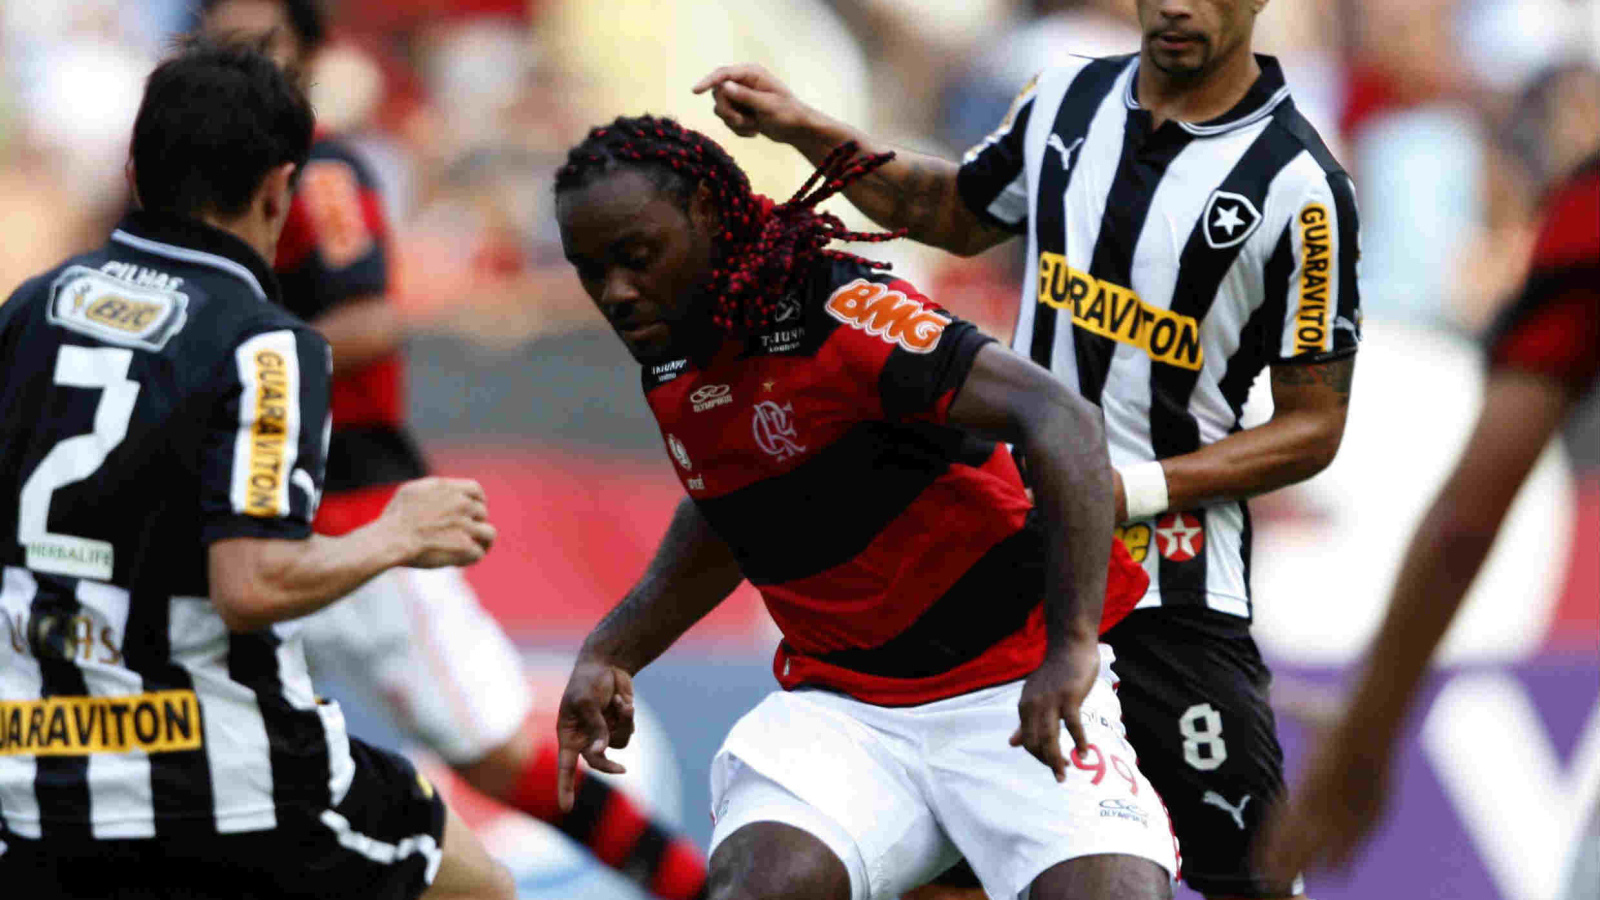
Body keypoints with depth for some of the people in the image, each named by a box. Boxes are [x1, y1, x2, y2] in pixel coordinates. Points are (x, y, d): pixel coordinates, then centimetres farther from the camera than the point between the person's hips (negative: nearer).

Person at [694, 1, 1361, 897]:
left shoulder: (1298, 185, -13)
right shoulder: (1069, 99, 4)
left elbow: (1314, 427, -9)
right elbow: (956, 213, 26)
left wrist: (1140, 487, -19)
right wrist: (805, 129, 15)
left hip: (1173, 589, -5)